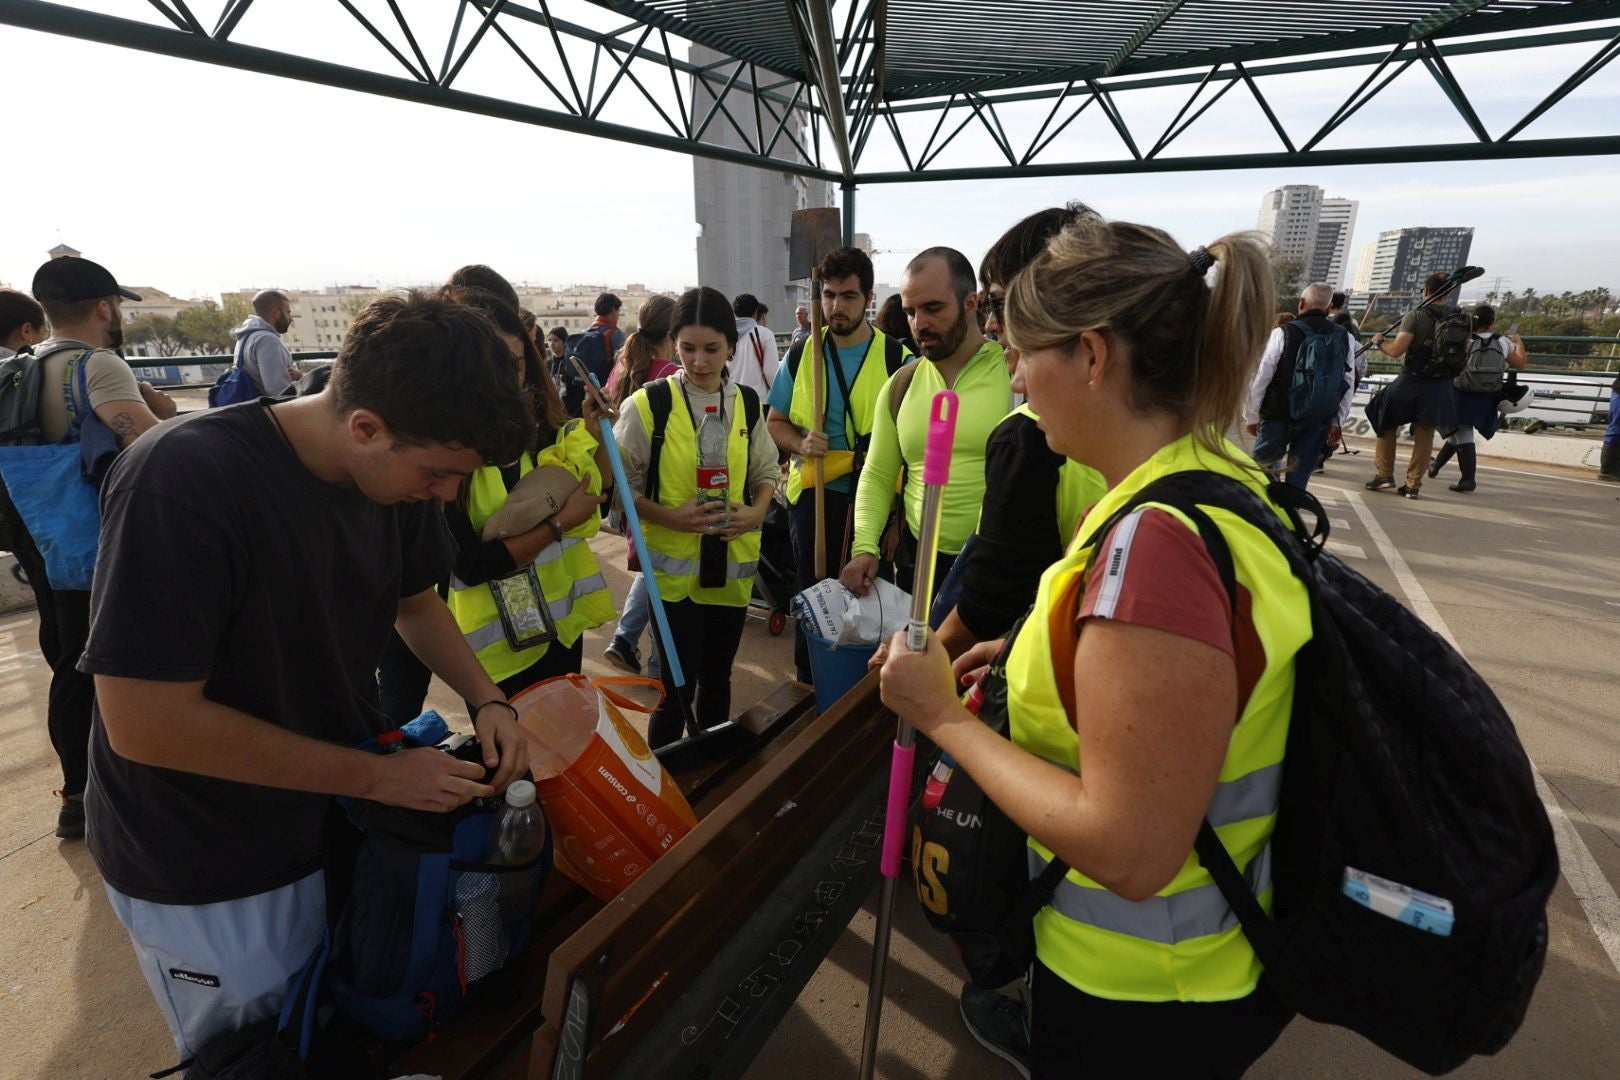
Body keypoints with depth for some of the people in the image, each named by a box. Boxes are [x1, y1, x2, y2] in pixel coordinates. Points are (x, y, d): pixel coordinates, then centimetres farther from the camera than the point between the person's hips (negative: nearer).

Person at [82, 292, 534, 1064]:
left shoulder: (399, 472, -10)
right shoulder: (181, 482, -29)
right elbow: (146, 724, -28)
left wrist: (486, 699, -9)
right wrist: (378, 777, -24)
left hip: (347, 817, 5)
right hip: (208, 876, -5)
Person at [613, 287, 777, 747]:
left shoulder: (748, 403, 3)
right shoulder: (647, 405, -10)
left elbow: (766, 472, 12)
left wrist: (755, 512, -8)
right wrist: (669, 516, -21)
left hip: (733, 563, 4)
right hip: (674, 566, -4)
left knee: (717, 678, 19)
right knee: (678, 684, 2)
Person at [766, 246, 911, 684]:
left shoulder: (898, 359, -3)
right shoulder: (801, 355, 4)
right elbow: (776, 422, 12)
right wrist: (801, 444, -11)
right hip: (813, 495, 2)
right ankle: (808, 685, 31)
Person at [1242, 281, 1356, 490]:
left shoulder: (1282, 334, -9)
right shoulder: (1345, 338, 2)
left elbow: (1260, 377, -8)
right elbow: (1348, 386, 4)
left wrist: (1251, 415, 2)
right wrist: (1338, 422, 13)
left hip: (1279, 416, -3)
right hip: (1318, 421, 3)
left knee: (1264, 466, 14)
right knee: (1298, 479, 10)